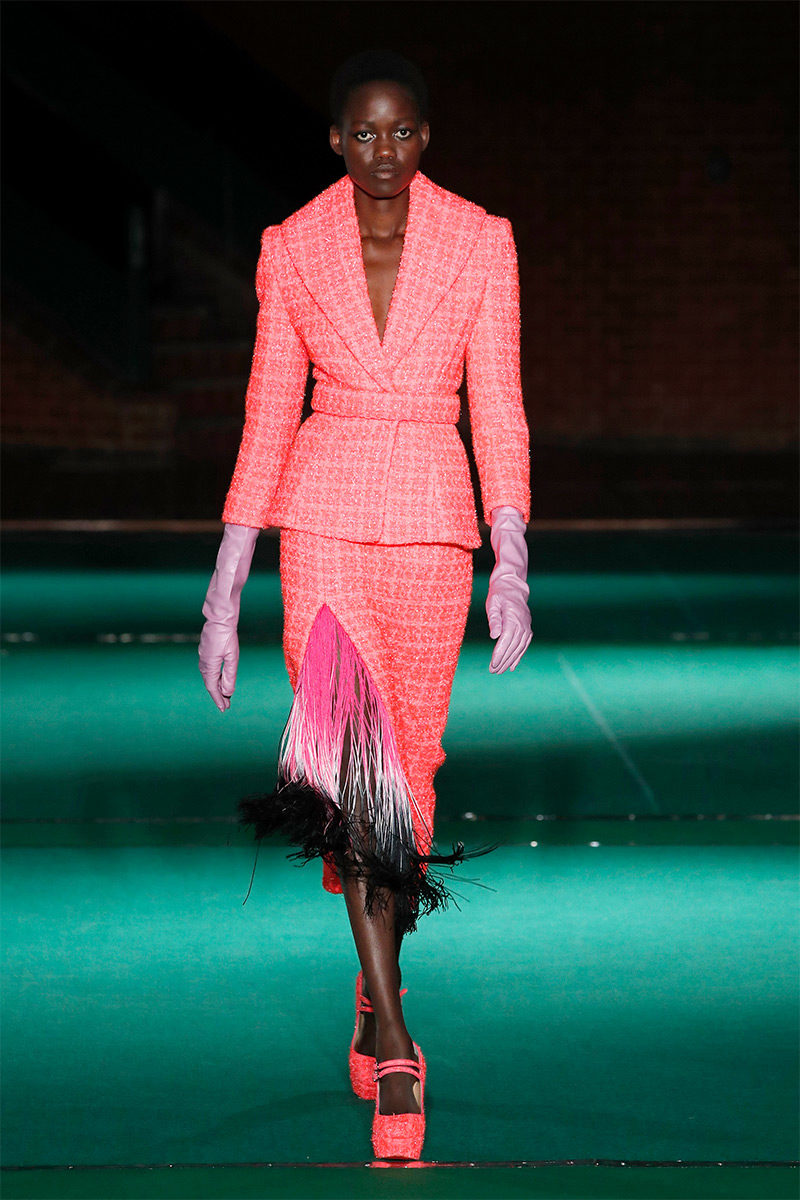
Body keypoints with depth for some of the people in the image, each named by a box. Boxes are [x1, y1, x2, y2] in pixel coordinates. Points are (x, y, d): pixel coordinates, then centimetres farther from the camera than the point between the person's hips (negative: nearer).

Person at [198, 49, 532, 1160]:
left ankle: (374, 984, 31)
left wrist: (512, 559, -12)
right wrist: (225, 590, 4)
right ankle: (393, 1044, -18)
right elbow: (268, 419, 6)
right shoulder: (293, 248, 3)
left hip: (432, 521, 1)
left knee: (410, 756, 7)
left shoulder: (479, 242, 0)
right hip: (322, 515, -1)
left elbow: (498, 405, -1)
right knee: (346, 752, -16)